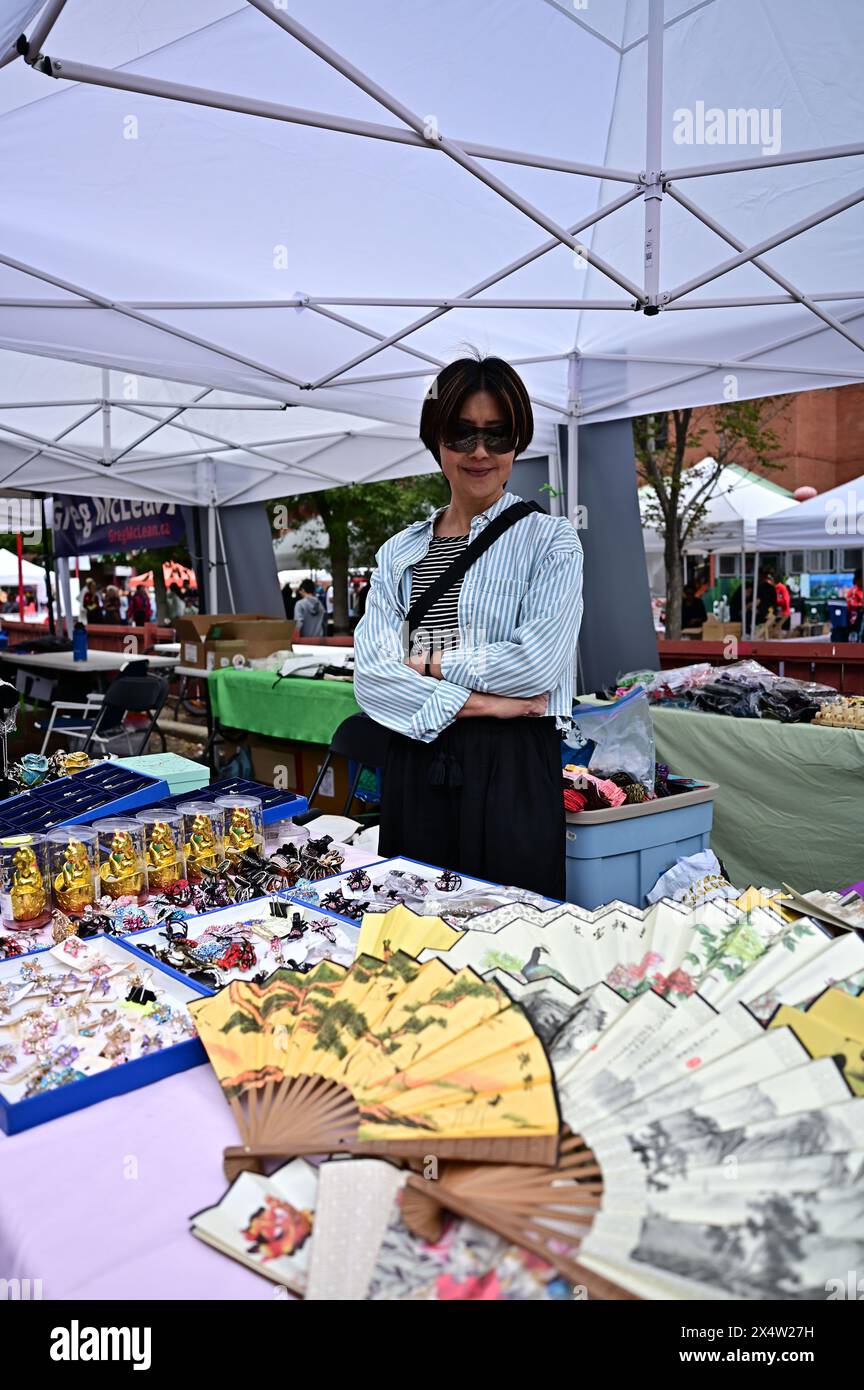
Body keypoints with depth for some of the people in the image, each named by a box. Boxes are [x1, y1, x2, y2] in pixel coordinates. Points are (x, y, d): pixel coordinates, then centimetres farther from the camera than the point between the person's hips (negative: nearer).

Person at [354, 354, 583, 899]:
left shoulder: (549, 539, 0)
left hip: (510, 768, -3)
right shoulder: (400, 552, 10)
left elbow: (538, 661, -13)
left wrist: (432, 663, -5)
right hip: (414, 766, 4)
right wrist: (478, 702, -14)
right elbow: (371, 674, -3)